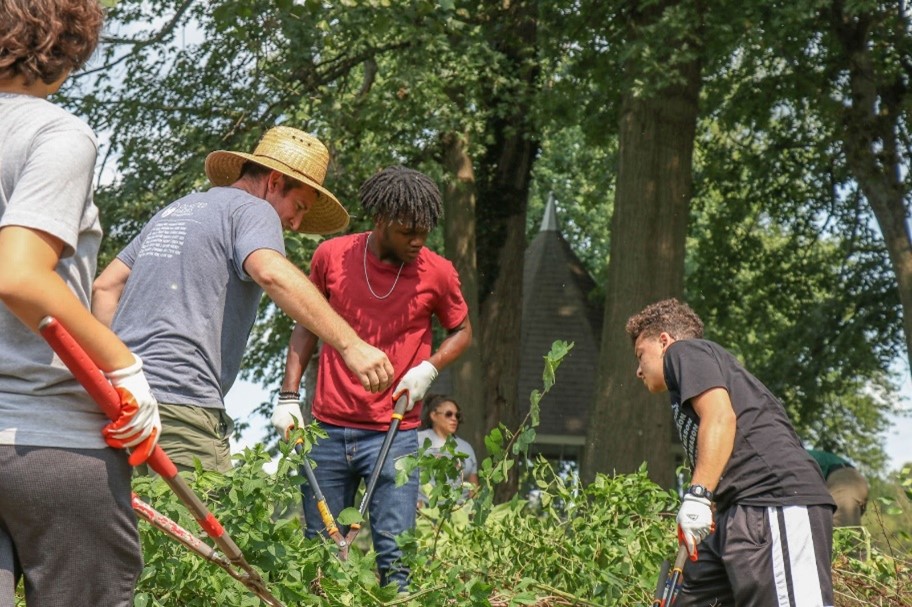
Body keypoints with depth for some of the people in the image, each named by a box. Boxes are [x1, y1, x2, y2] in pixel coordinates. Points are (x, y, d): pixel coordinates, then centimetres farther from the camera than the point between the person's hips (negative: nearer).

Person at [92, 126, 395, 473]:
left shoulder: (174, 210, 26)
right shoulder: (252, 210, 1)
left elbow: (105, 287, 26)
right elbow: (271, 273, -21)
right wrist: (350, 344, -27)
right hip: (180, 401, -9)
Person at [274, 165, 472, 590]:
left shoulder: (437, 273, -3)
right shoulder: (331, 256, 0)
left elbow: (461, 331, 13)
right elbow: (306, 327, 12)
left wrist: (429, 368, -6)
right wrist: (288, 396, 5)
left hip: (394, 436, -2)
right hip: (327, 431, 2)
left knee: (395, 556, -7)